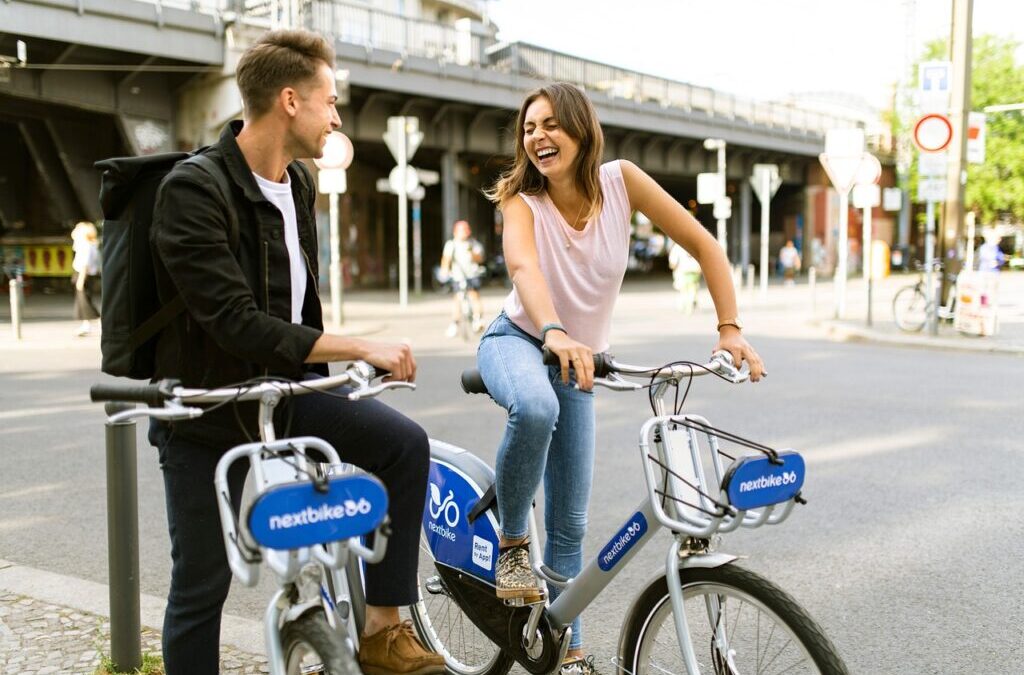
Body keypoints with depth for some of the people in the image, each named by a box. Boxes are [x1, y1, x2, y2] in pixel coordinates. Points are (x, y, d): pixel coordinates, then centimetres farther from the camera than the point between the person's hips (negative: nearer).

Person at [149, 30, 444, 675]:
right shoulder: (192, 191, -21)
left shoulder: (299, 182, 4)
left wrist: (318, 375, 21)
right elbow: (237, 323, -29)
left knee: (405, 443, -12)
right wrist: (360, 348, -28)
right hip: (208, 407, -6)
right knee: (202, 586, 3)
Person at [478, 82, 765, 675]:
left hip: (579, 360, 2)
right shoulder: (521, 199, -18)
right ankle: (511, 543, -16)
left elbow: (704, 245, -11)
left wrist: (730, 328, -20)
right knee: (535, 407, -41)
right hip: (517, 341, -2)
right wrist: (555, 333, -60)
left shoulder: (620, 181, -14)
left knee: (570, 522, 3)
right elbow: (523, 265, -40)